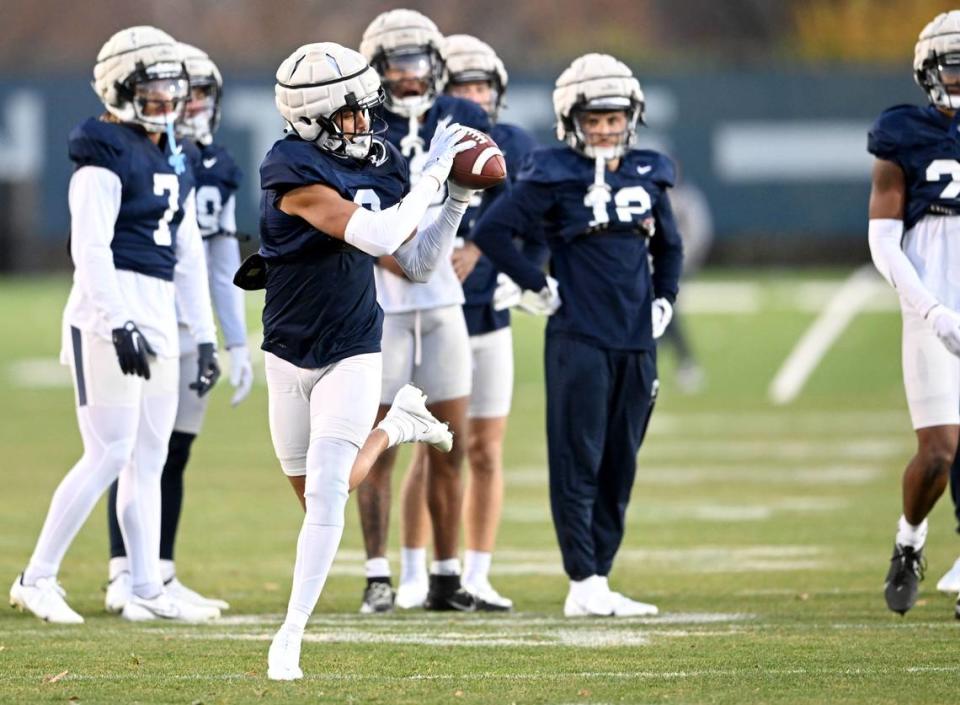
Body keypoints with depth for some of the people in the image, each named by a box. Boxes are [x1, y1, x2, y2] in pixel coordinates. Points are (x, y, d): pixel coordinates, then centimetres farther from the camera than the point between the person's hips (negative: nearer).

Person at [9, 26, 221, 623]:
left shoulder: (175, 160, 16)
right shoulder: (106, 152, -9)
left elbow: (189, 255, 20)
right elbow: (91, 247, -17)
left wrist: (204, 337, 18)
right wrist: (119, 322, -24)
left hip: (158, 317, 8)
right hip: (110, 312, -8)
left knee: (150, 458, 8)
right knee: (110, 454, -10)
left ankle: (147, 590, 10)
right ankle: (38, 578, -3)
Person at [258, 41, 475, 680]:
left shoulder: (380, 164, -2)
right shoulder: (293, 171, -21)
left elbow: (419, 265, 5)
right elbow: (375, 236, -28)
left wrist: (459, 200, -5)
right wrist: (433, 174, -23)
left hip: (352, 354, 1)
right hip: (290, 355, -1)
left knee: (327, 495, -10)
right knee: (314, 492, 15)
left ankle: (291, 638, -3)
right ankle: (398, 424, 42)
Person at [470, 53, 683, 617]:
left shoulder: (648, 175, 11)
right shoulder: (554, 177, -5)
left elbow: (669, 247, 26)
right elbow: (491, 231, -9)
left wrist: (663, 301, 12)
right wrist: (540, 286, -8)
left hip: (637, 340, 6)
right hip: (578, 337, -6)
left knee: (620, 465, 8)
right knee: (578, 462, -6)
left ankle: (600, 579, 14)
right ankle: (584, 585, -6)